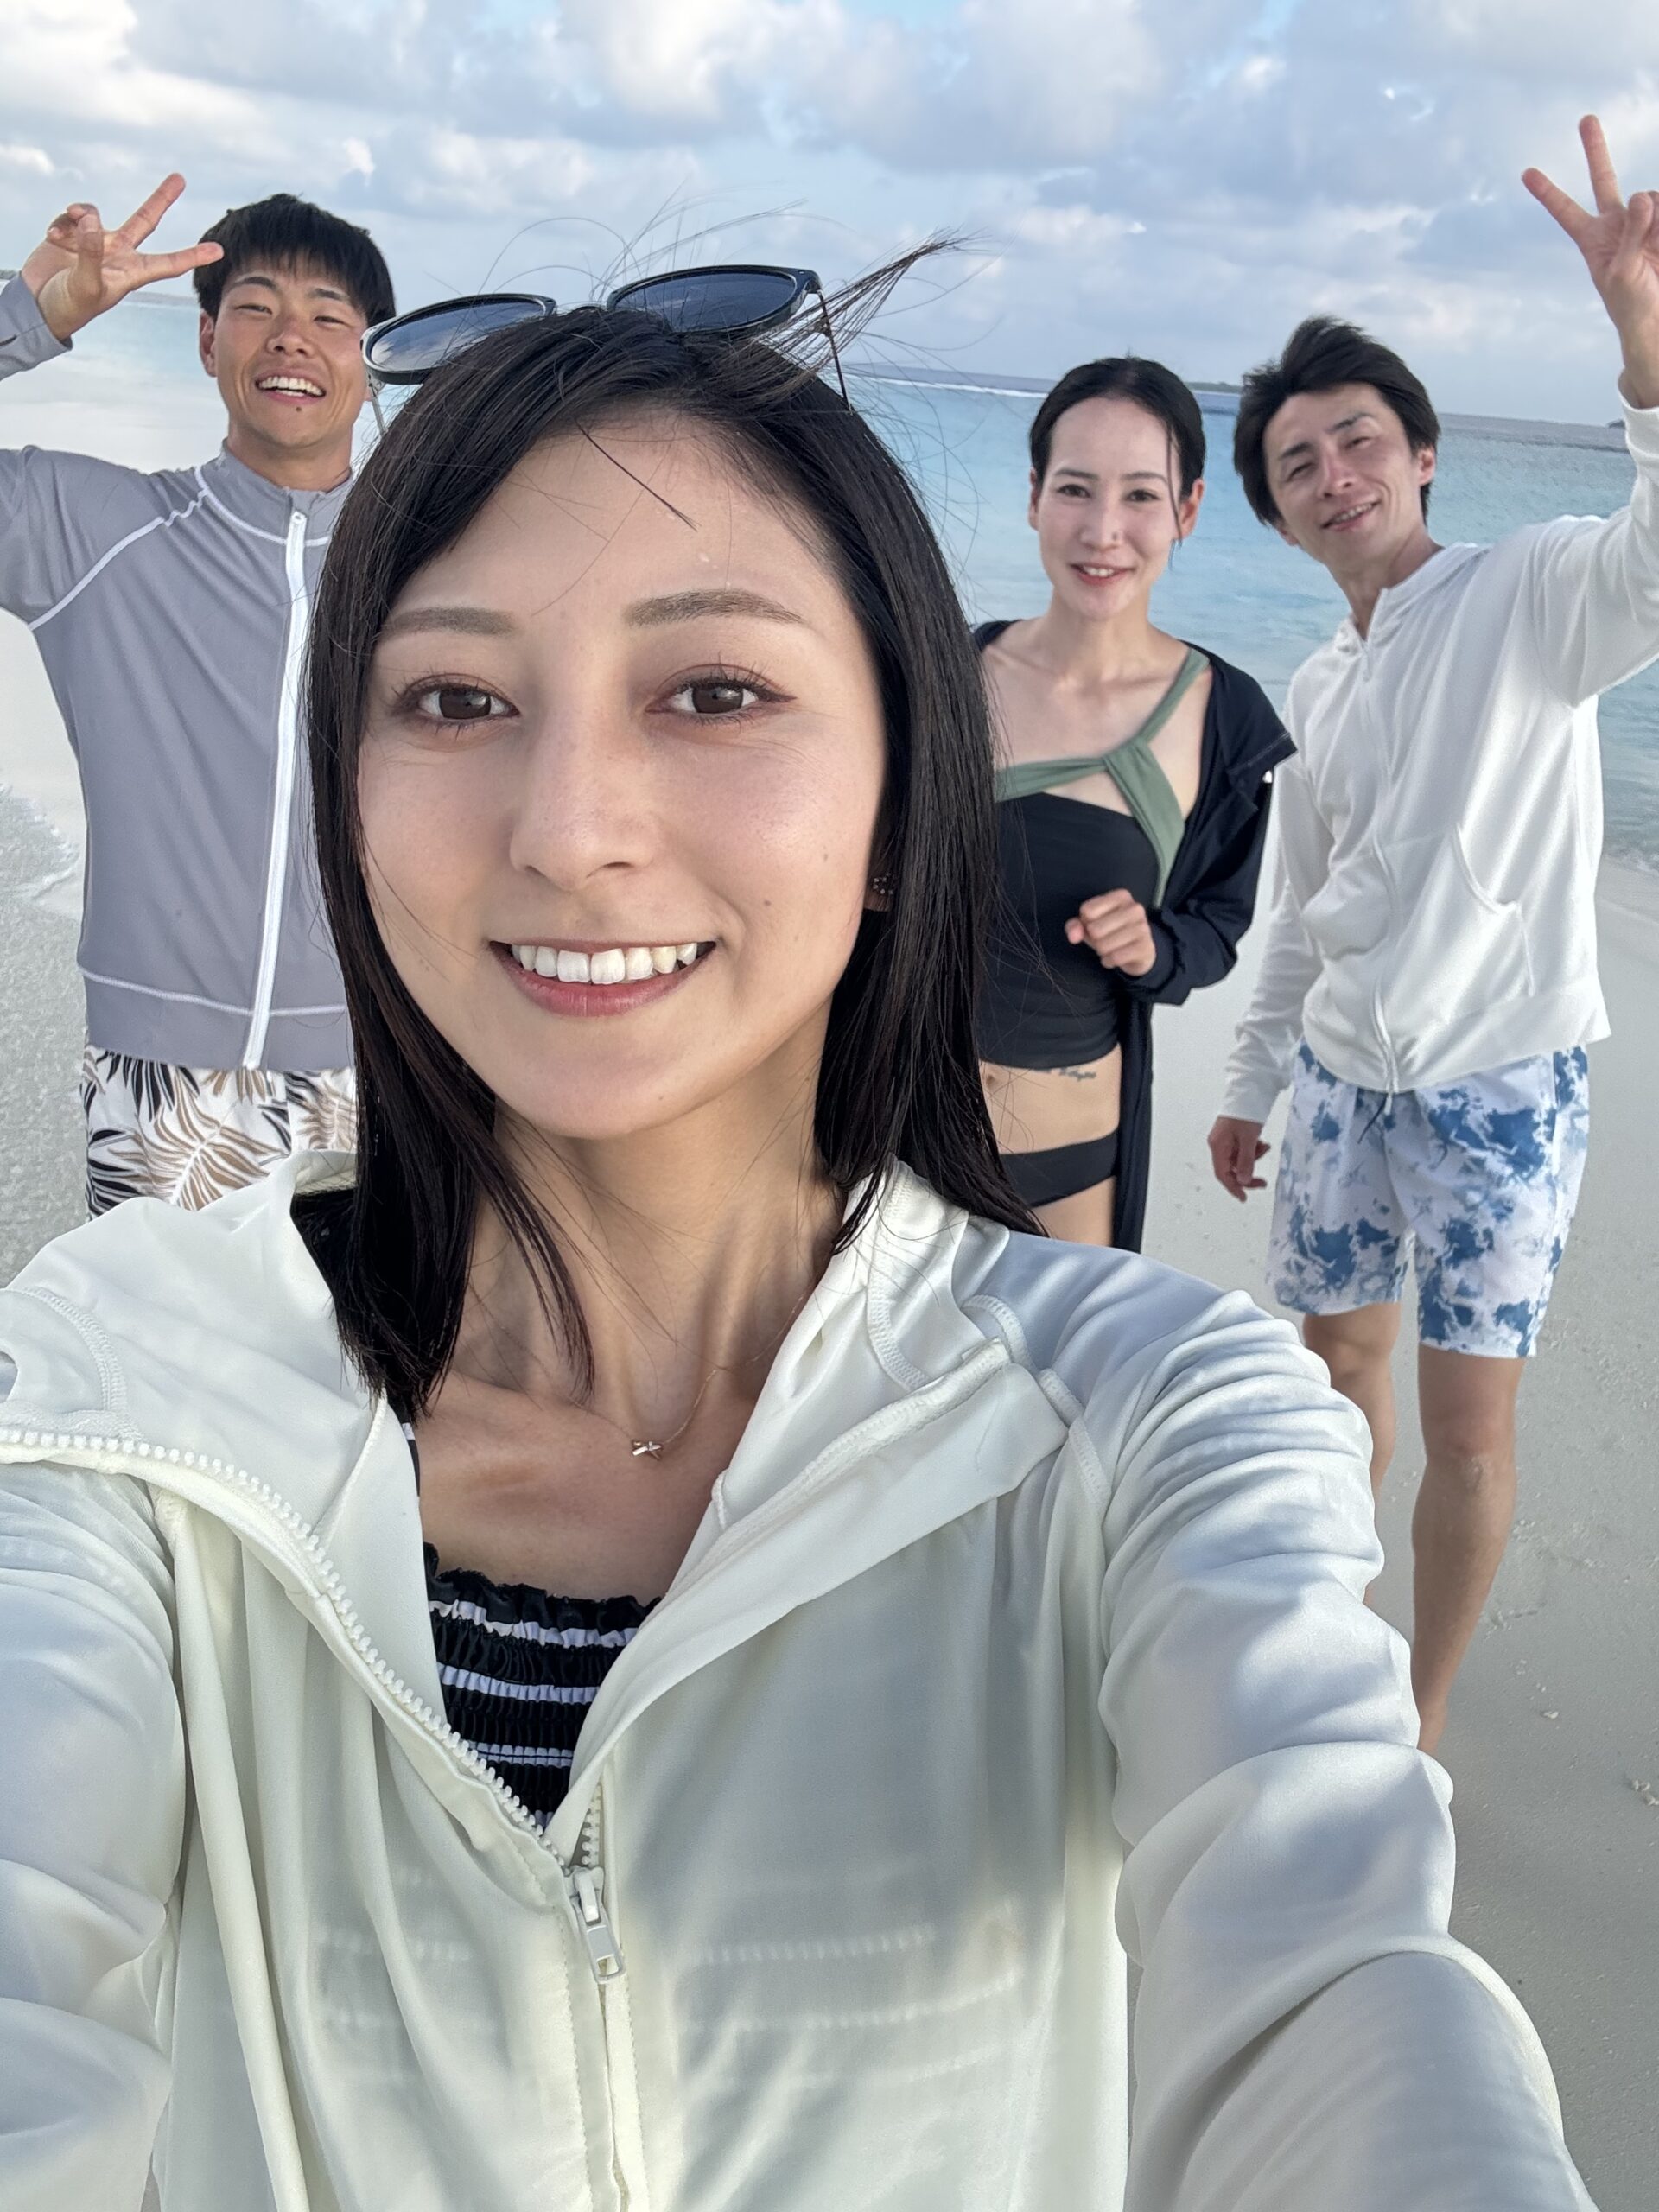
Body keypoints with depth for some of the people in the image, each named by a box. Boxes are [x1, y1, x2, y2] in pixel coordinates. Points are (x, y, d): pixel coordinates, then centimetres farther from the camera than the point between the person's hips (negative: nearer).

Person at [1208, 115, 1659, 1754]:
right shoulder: (1317, 691, 12)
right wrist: (1252, 1081, 19)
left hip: (1502, 1081, -6)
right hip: (1344, 1079, 6)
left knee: (1466, 1423, -2)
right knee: (1337, 1354, 17)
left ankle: (1420, 1723, 17)